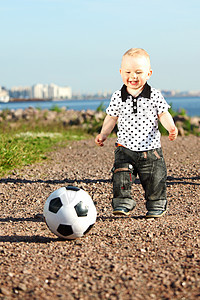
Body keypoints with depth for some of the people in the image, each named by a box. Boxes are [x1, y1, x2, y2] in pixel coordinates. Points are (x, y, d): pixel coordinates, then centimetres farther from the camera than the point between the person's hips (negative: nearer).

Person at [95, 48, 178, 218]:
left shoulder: (155, 96, -4)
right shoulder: (118, 97, 0)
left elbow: (163, 114, 0)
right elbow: (111, 118, 9)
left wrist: (171, 127, -19)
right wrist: (103, 134, -4)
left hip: (151, 149, -1)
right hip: (125, 149, 1)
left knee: (155, 181, 4)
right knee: (121, 177, -12)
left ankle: (156, 206, 23)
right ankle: (123, 204, 2)